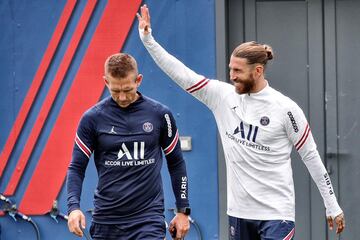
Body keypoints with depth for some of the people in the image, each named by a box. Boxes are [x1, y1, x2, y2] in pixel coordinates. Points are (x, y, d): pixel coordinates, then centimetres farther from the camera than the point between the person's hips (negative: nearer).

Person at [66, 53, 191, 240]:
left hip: (148, 218, -1)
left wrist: (183, 210, 8)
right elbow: (77, 167, 1)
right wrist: (73, 207, -14)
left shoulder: (160, 114, 0)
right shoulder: (92, 118, -2)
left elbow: (176, 163, 10)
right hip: (106, 221, 1)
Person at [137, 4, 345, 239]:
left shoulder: (285, 108, -8)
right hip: (238, 211, 5)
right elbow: (181, 74, 0)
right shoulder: (222, 96, 2)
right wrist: (148, 39, -7)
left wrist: (332, 206, 1)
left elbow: (311, 156, -2)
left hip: (276, 213, -5)